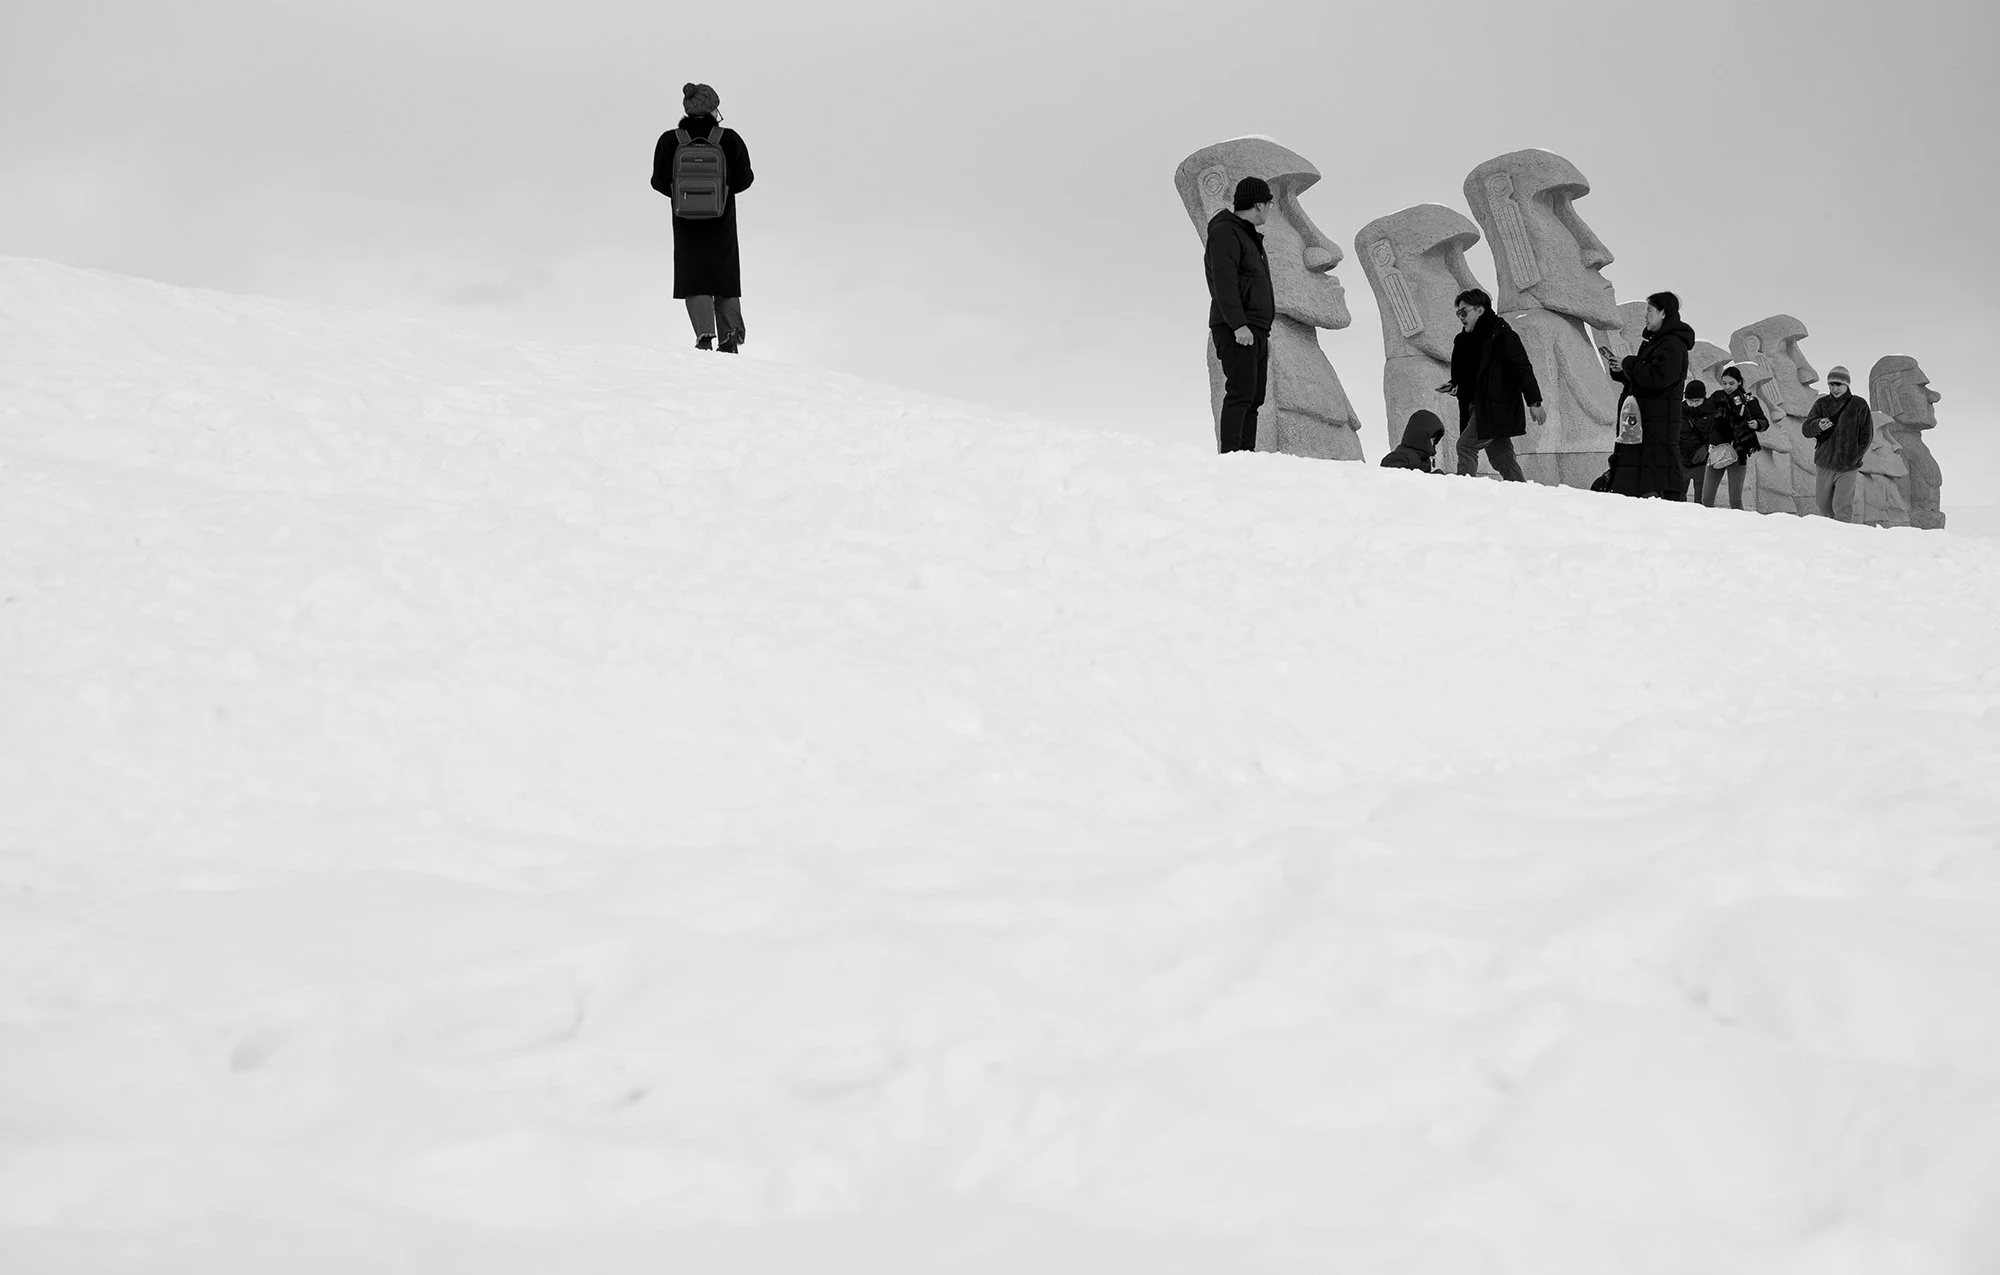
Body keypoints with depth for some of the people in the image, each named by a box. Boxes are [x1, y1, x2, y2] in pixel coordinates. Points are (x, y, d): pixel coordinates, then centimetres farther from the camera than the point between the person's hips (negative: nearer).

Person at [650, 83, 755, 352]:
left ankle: (705, 334, -13)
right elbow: (744, 178, -5)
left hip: (687, 221, 0)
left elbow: (660, 181, -3)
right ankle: (729, 337, 5)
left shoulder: (670, 141, -4)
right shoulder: (729, 139, -7)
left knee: (693, 278, 6)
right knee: (725, 278, 14)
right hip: (722, 221, 0)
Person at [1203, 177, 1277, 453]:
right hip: (1237, 330, -10)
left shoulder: (1249, 235, 24)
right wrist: (1238, 324, -25)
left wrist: (1264, 330, 24)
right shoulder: (1225, 233, -8)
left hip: (1255, 330, 10)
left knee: (1254, 398, 6)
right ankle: (1230, 455, -20)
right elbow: (1224, 282, -18)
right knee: (1241, 392, -16)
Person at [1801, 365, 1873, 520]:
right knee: (1824, 506, 7)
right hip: (1824, 464, 3)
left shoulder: (1859, 405, 0)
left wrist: (1855, 457, -6)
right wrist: (1818, 426, -23)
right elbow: (1806, 430, 0)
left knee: (1842, 506, -14)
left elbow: (1867, 435, 4)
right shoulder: (1822, 404, 6)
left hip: (1848, 467, -3)